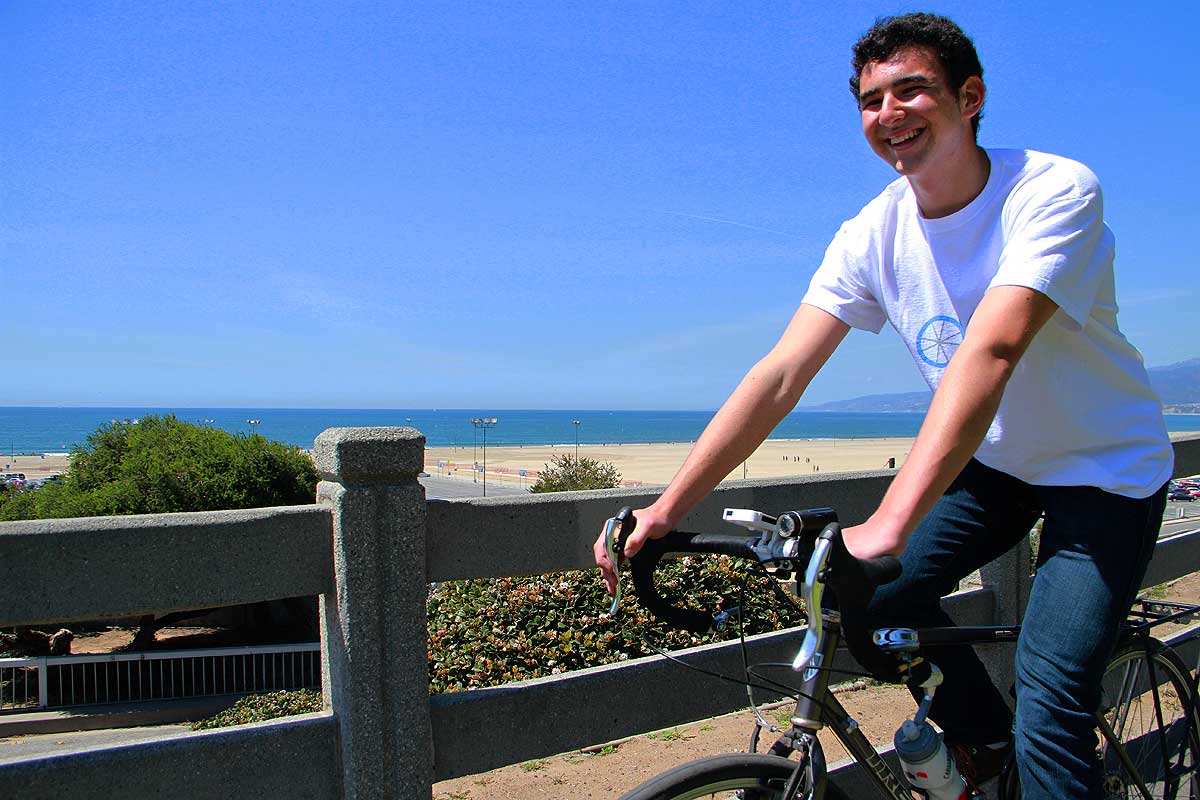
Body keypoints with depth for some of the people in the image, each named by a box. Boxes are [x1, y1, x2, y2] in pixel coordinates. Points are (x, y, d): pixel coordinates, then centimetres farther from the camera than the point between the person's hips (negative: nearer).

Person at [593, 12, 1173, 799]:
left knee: (1050, 708, -16)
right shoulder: (874, 234, -11)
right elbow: (780, 376, -18)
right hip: (992, 461, 5)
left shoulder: (1054, 191, -25)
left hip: (1106, 470, -4)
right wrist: (666, 509, -27)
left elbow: (989, 352, -40)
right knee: (869, 604, -10)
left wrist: (890, 523, -52)